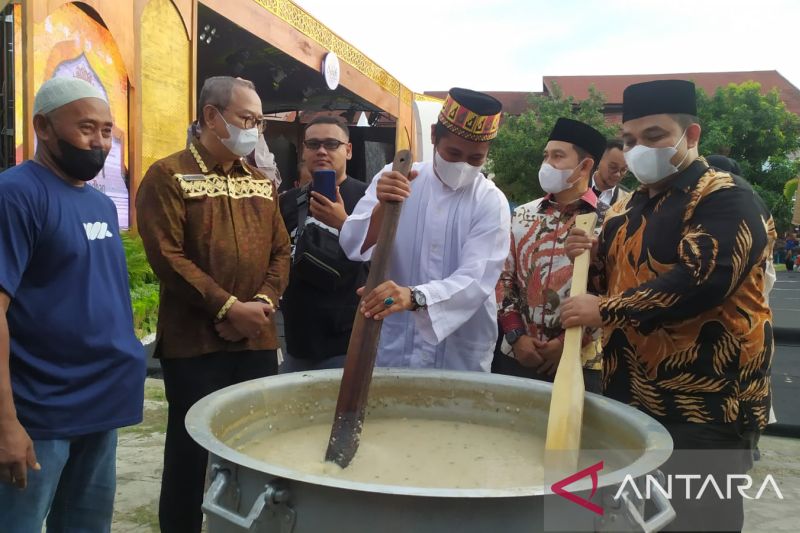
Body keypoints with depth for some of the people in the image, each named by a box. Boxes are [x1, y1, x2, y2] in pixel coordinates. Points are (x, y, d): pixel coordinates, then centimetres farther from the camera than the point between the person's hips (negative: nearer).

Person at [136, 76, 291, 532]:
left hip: (258, 339, 5)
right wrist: (227, 307, -17)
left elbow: (281, 251, 11)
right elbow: (167, 256, -14)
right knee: (191, 447, 6)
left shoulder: (262, 182, 14)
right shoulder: (169, 176, -5)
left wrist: (264, 301, -7)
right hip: (194, 342, -5)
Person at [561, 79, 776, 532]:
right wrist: (594, 260, 0)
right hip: (630, 397, 8)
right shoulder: (627, 211, 14)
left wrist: (604, 311, -21)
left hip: (705, 407, -8)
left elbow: (701, 282, -25)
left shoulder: (727, 198, -10)